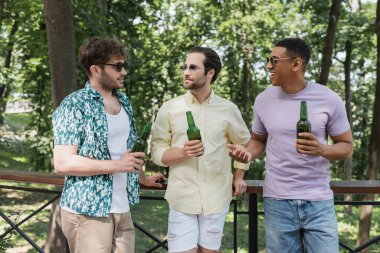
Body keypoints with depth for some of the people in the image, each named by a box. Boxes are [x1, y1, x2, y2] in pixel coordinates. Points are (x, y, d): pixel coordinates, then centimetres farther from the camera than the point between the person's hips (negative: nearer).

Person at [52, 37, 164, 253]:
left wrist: (143, 178, 26)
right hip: (88, 211, -6)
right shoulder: (74, 106, -11)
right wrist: (116, 165, -19)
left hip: (122, 209, 7)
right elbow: (62, 163, -18)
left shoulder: (124, 101, 11)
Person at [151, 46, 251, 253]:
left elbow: (243, 143, 16)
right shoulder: (169, 109, -1)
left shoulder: (228, 109, 2)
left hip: (216, 198, 1)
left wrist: (238, 177, 9)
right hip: (182, 199, -1)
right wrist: (182, 152, -20)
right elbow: (157, 152, -2)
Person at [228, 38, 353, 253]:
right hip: (277, 202, 2)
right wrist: (247, 152, -9)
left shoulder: (329, 99, -6)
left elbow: (346, 146, 1)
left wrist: (322, 150, -21)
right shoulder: (263, 100, 2)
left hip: (319, 202, -2)